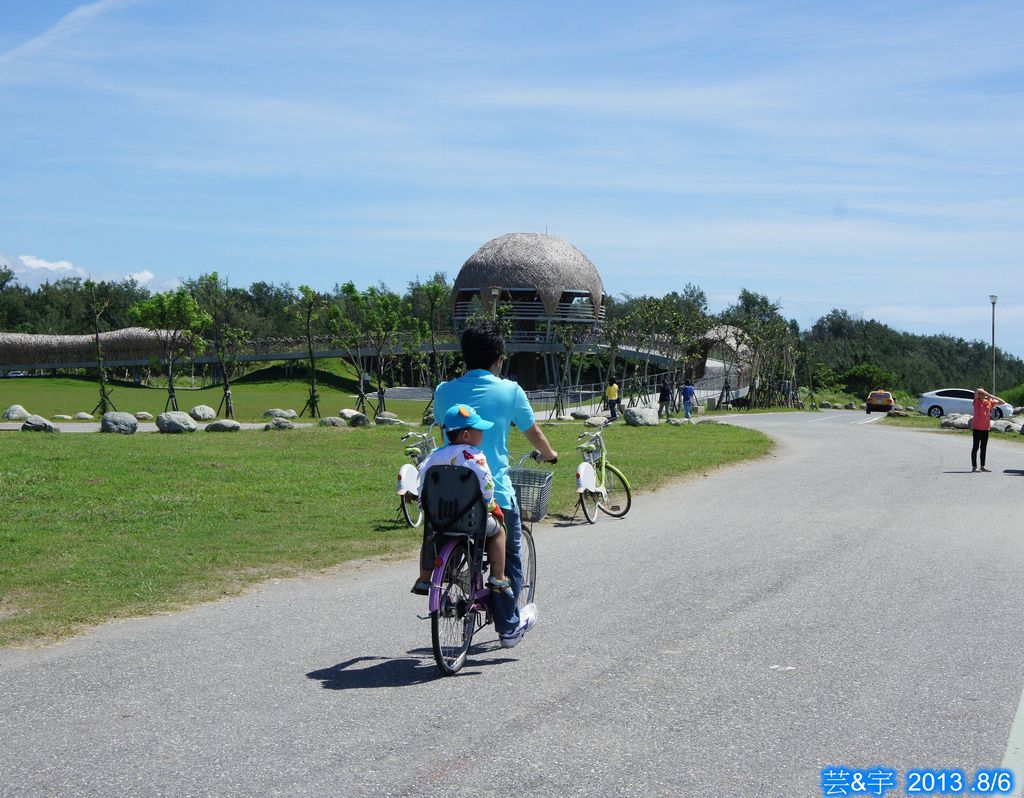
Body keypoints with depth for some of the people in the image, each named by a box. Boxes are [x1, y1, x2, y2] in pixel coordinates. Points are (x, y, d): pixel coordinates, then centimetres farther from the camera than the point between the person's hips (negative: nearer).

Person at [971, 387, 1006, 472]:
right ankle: (974, 466, 4)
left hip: (986, 428, 4)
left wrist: (992, 397, 0)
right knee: (975, 447, -1)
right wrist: (988, 394, -10)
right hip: (976, 428, -4)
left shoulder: (990, 402, 9)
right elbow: (977, 390, -20)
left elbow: (1003, 402, 12)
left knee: (984, 448, 9)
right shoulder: (977, 401, -3)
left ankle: (982, 466, 16)